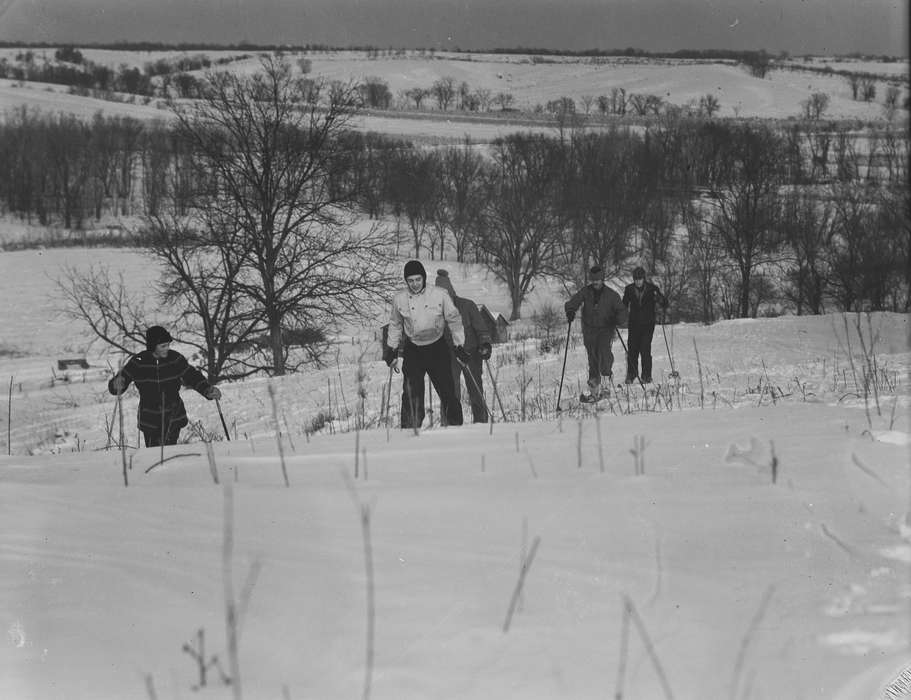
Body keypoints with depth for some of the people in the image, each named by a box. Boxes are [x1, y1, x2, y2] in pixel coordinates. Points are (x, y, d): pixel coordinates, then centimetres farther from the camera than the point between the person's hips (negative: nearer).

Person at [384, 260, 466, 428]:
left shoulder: (439, 295, -9)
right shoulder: (399, 299, -4)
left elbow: (454, 319, 1)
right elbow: (395, 325, 13)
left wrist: (459, 346, 0)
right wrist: (392, 349, 13)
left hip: (437, 348, 0)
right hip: (413, 351, 0)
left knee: (447, 391, 0)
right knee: (411, 393, -8)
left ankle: (453, 426, 15)